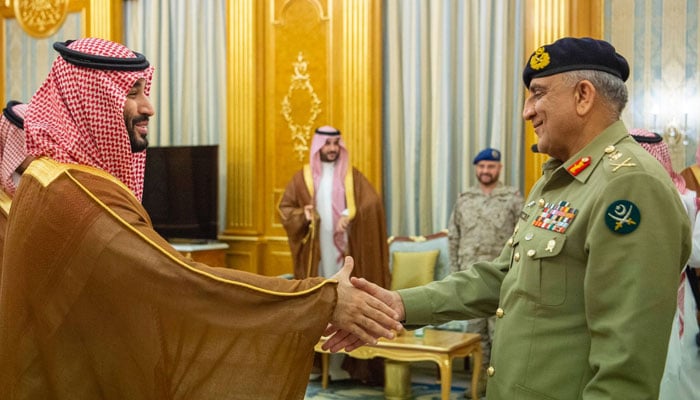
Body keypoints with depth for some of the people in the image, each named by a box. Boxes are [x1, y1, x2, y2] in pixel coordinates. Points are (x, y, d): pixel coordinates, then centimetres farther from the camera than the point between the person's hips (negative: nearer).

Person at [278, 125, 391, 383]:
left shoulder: (352, 175, 7)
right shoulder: (303, 176, 8)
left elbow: (372, 202, -5)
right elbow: (284, 207, 7)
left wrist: (351, 216, -21)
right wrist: (302, 215, -13)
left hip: (343, 249, 0)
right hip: (315, 251, 0)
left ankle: (340, 363, 2)